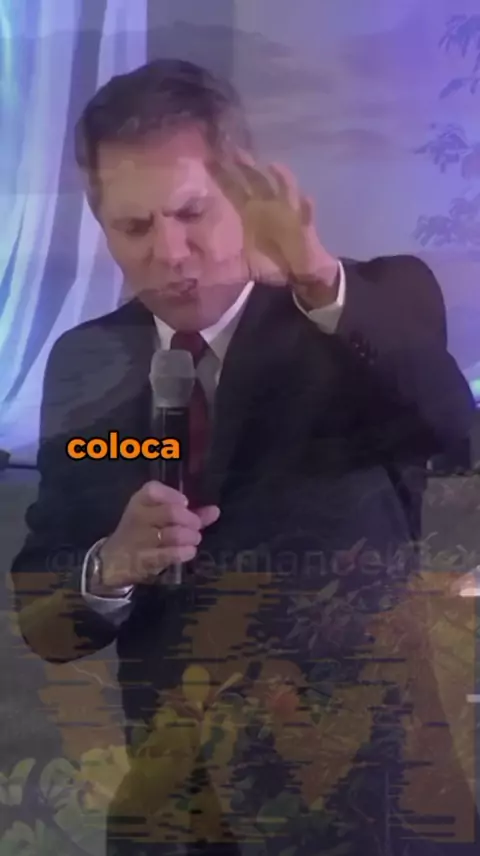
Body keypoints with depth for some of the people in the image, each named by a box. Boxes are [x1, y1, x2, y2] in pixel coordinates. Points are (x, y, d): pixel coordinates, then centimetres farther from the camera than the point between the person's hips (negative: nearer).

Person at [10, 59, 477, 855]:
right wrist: (110, 567, -20)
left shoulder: (378, 307, -10)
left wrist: (323, 282, -46)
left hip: (354, 787, -2)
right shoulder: (85, 366, -2)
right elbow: (40, 616, -1)